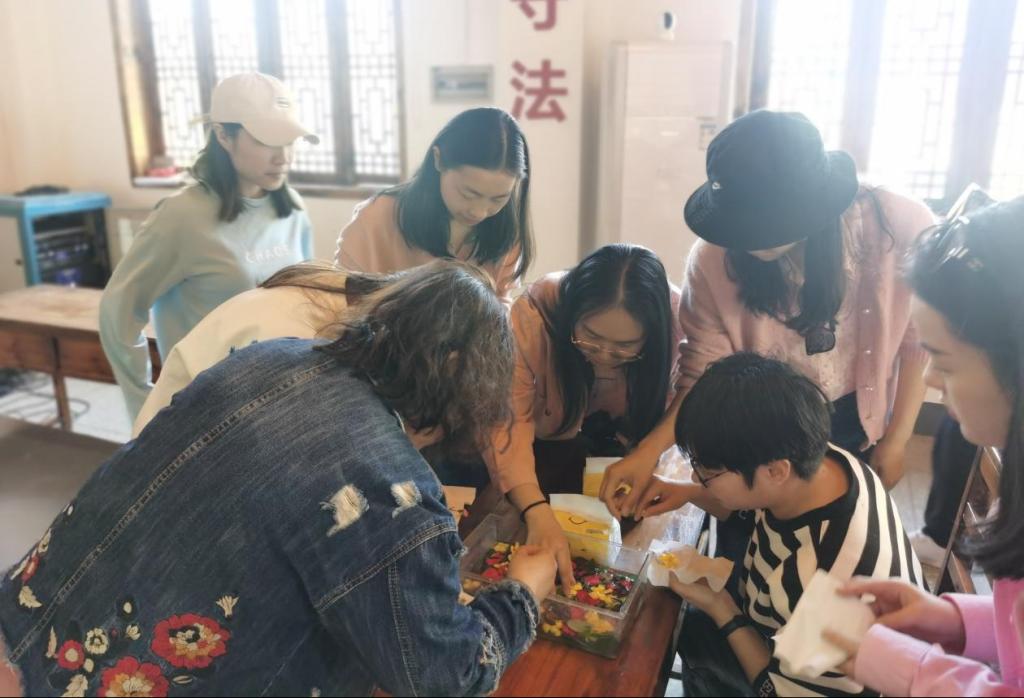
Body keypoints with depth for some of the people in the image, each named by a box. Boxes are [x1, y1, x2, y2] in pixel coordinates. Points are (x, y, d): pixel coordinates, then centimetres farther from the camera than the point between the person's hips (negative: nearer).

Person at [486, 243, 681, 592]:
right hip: (548, 436, -1)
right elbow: (506, 420, -40)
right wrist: (538, 513, -51)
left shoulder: (676, 316, -29)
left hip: (623, 443, 2)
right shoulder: (533, 313, -36)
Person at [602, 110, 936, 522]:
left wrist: (896, 439, -5)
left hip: (858, 426, 1)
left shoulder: (901, 226, -25)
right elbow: (704, 373, -19)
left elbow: (920, 341, -10)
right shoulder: (713, 258, -25)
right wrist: (651, 448, -33)